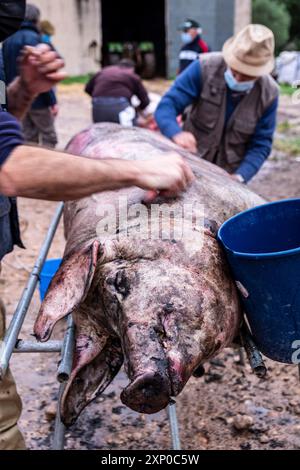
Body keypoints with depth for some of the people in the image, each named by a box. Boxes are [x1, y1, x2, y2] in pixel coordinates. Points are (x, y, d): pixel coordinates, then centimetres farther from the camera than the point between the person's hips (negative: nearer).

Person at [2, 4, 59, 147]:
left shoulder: (8, 40, 10)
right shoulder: (33, 38, -13)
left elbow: (6, 72, 14)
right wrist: (52, 101, -14)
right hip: (37, 98, -7)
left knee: (29, 137, 13)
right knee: (49, 136, 0)